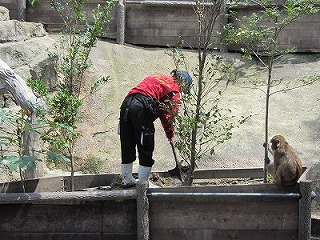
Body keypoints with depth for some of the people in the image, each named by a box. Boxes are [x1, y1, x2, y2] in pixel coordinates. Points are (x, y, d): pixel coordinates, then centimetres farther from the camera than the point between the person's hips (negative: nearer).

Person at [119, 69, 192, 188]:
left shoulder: (157, 77, 30)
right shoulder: (174, 91, 8)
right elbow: (169, 116, 1)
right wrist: (171, 136, 14)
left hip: (126, 103, 8)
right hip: (142, 108, -8)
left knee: (127, 146, 17)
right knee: (146, 148, 4)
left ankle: (127, 180, 30)